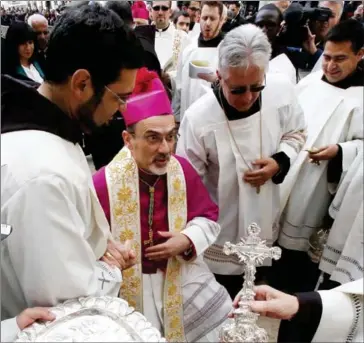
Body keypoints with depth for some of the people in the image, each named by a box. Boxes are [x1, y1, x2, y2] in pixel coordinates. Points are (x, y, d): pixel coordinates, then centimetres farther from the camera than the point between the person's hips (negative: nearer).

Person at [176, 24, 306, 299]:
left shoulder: (282, 90, -17)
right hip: (221, 237, -3)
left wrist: (279, 163, -16)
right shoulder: (197, 118, -27)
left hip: (264, 226, 4)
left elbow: (296, 133, 4)